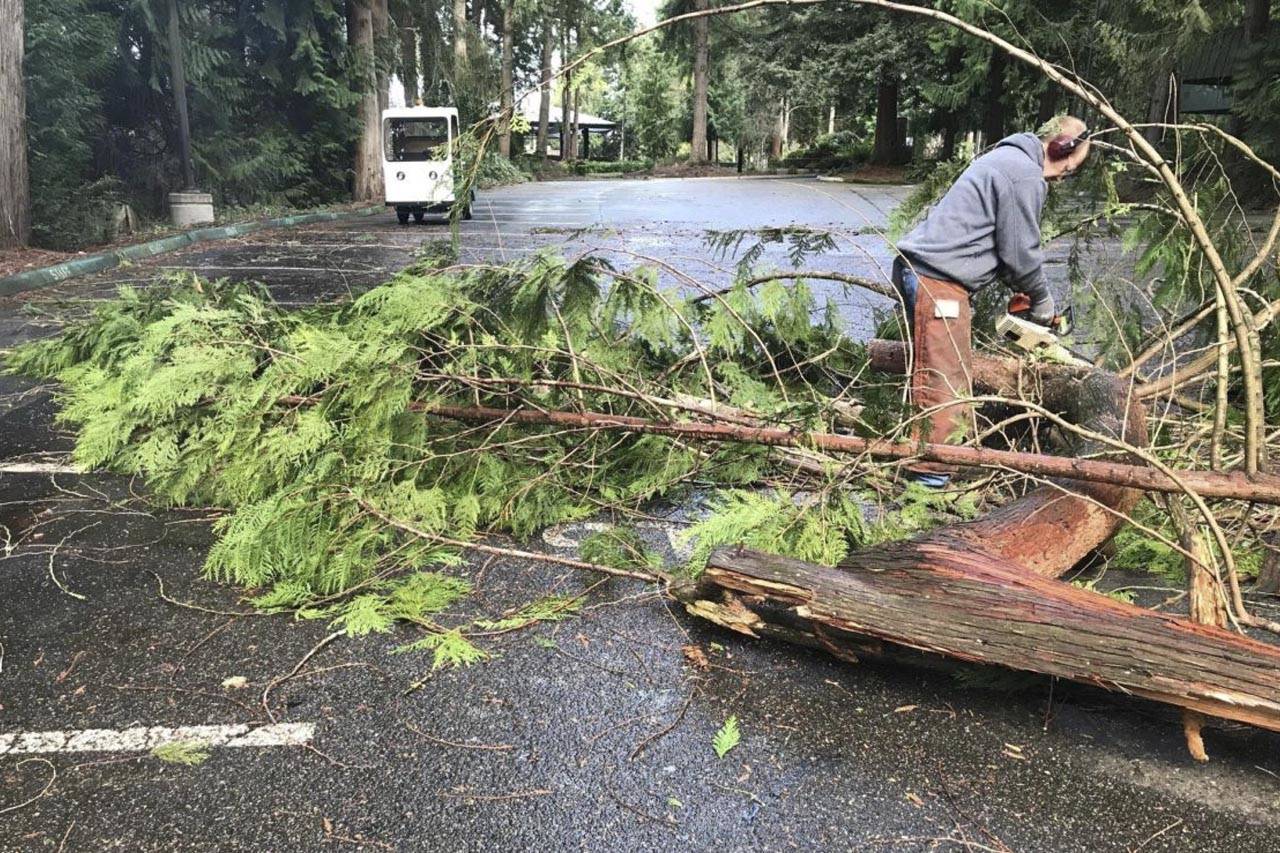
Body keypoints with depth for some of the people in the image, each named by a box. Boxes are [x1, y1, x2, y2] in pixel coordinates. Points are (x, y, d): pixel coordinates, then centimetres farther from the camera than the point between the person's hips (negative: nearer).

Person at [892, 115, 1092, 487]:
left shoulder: (1006, 157, 21)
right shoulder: (1026, 175, -11)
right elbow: (1021, 251, -7)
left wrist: (1020, 287, 21)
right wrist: (1042, 299, 9)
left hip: (918, 269, 11)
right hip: (938, 282, -11)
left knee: (954, 375, 17)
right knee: (944, 383, -8)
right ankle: (931, 475, -5)